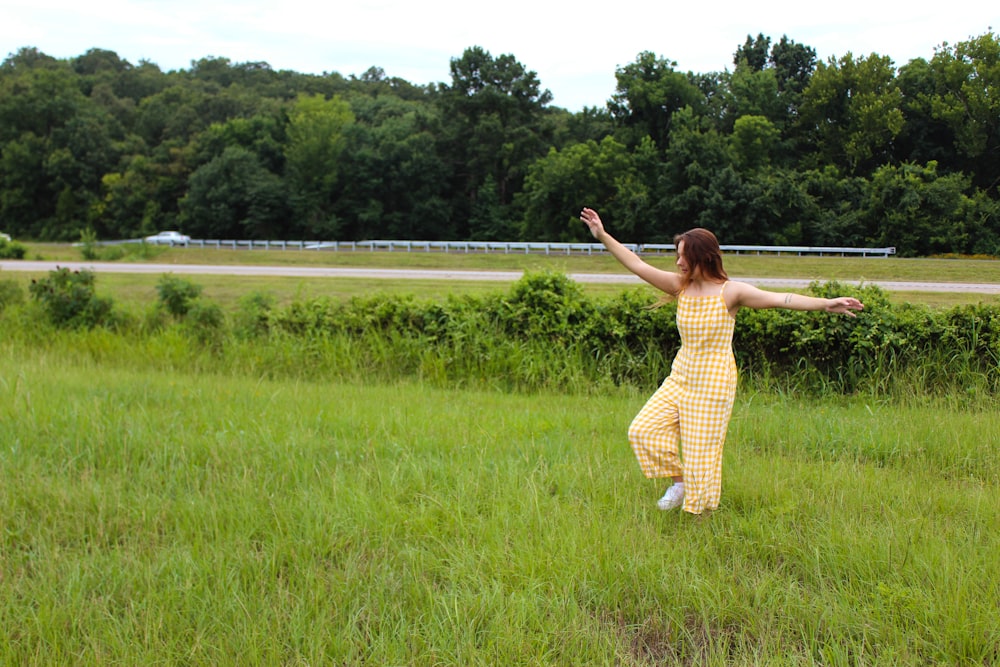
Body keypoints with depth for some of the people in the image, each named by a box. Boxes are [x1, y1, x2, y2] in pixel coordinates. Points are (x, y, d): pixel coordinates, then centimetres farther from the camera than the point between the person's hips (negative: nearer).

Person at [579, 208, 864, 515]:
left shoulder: (731, 292, -13)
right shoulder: (680, 286, 1)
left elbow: (780, 299, -24)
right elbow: (638, 265, 3)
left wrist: (826, 304, -36)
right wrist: (603, 236, 1)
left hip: (713, 384, -6)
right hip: (680, 379, 6)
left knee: (701, 452, 0)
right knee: (643, 430, -1)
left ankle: (698, 511, 19)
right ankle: (679, 482, 18)